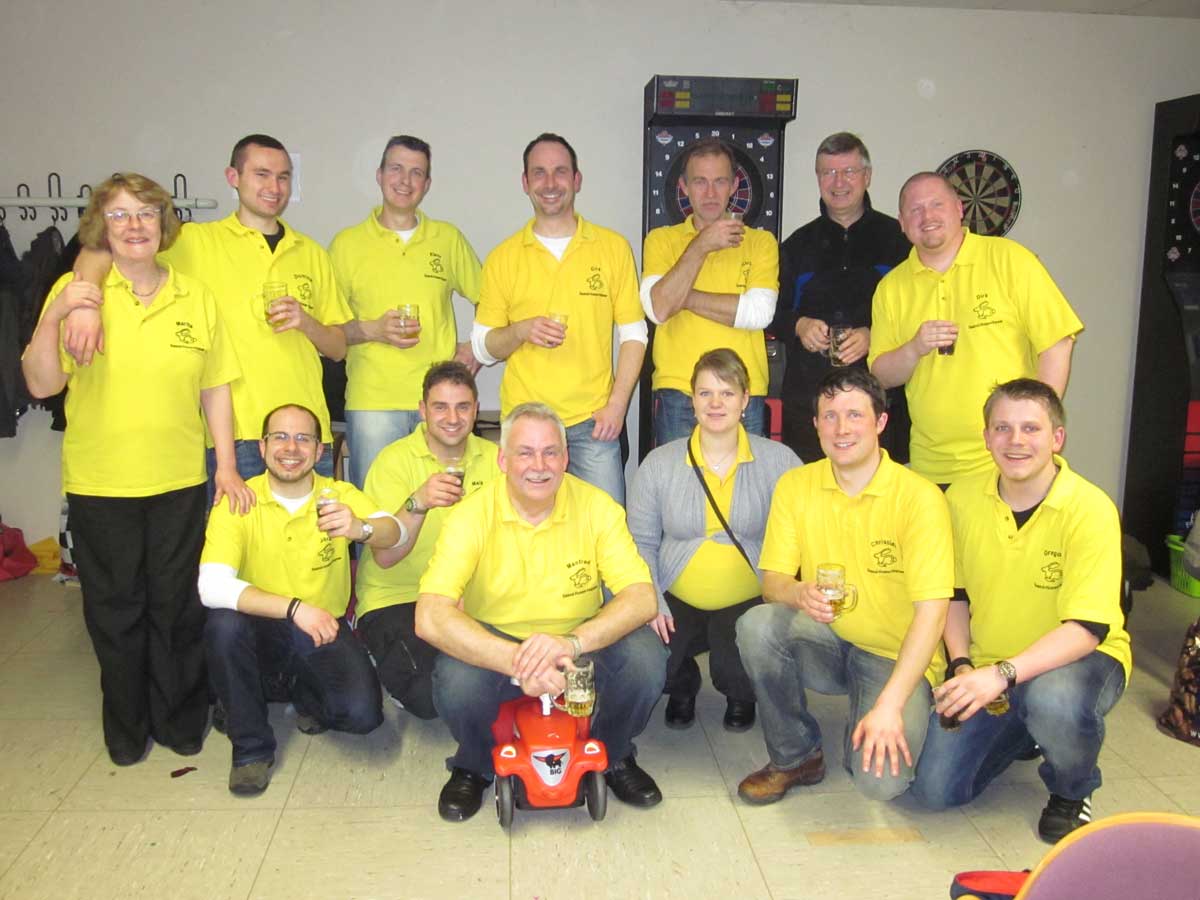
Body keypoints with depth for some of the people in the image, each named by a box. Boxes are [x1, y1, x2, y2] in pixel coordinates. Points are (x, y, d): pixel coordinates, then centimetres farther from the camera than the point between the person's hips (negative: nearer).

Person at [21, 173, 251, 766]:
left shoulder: (195, 297, 3)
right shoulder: (76, 292, -3)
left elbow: (215, 386, 5)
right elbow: (41, 385, -6)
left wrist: (227, 465, 2)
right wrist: (53, 318, -21)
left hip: (180, 479, 1)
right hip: (99, 482, -1)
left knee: (177, 606, 10)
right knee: (115, 608, 11)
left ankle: (179, 718, 29)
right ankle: (127, 726, 30)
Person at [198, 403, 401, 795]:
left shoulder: (339, 496, -6)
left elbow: (397, 533, -24)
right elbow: (212, 586, -25)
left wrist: (361, 528, -48)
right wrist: (294, 607, -35)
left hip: (324, 632, 1)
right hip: (262, 630, 0)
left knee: (362, 714, -22)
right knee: (223, 624, -33)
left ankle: (307, 694, 17)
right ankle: (251, 746, -9)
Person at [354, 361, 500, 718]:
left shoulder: (491, 458, 2)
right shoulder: (395, 460, -10)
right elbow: (384, 556, -19)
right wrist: (418, 503, -36)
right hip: (394, 596, -3)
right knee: (429, 695, -25)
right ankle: (385, 662, 6)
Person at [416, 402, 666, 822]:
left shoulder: (597, 507, -12)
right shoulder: (472, 515, -17)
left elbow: (642, 597, -20)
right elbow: (430, 617, -27)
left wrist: (573, 641, -39)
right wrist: (517, 662, -41)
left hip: (581, 642, 1)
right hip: (495, 642, -1)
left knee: (645, 658, -27)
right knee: (456, 682, -33)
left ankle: (614, 757, 7)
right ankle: (473, 767, 5)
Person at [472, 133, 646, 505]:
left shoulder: (613, 247, 5)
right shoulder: (503, 257, 6)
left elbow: (634, 334, 5)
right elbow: (482, 347, 8)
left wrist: (617, 405, -6)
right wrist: (522, 331, -12)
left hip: (593, 420, 0)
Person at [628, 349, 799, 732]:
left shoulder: (779, 461, 0)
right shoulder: (659, 463, 4)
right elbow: (641, 542, 4)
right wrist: (652, 603, -11)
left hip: (751, 602, -1)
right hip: (678, 603, 1)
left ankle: (740, 697, 14)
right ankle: (683, 687, 17)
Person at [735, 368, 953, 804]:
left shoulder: (919, 497, -14)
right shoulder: (795, 486, -2)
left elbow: (932, 611, -19)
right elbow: (771, 580, -3)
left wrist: (890, 704, -28)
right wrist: (799, 593, -30)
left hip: (896, 655, -3)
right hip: (826, 642, 4)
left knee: (880, 780, -26)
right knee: (757, 624, -28)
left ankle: (869, 722, 11)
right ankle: (795, 757, -5)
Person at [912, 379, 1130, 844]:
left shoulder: (1090, 509, -20)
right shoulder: (962, 499, -6)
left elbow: (1087, 629, -24)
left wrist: (1002, 674, -35)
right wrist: (962, 665, -8)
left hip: (1080, 658, -4)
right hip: (986, 671, 4)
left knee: (1053, 700, -40)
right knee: (935, 790, -6)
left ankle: (1071, 792, -3)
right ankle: (1021, 734, 26)